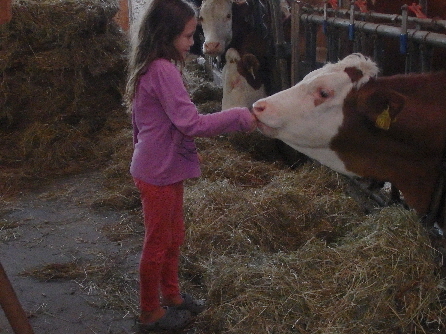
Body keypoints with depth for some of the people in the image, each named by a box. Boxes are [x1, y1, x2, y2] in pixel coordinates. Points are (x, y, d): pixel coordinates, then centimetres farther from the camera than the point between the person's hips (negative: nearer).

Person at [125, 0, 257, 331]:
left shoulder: (150, 67, 7)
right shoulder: (163, 70, -24)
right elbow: (191, 123, -27)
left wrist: (188, 149, 17)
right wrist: (240, 117, -21)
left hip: (166, 168, 9)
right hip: (158, 173, -9)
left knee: (173, 237, 22)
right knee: (158, 243, 7)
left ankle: (171, 294, 39)